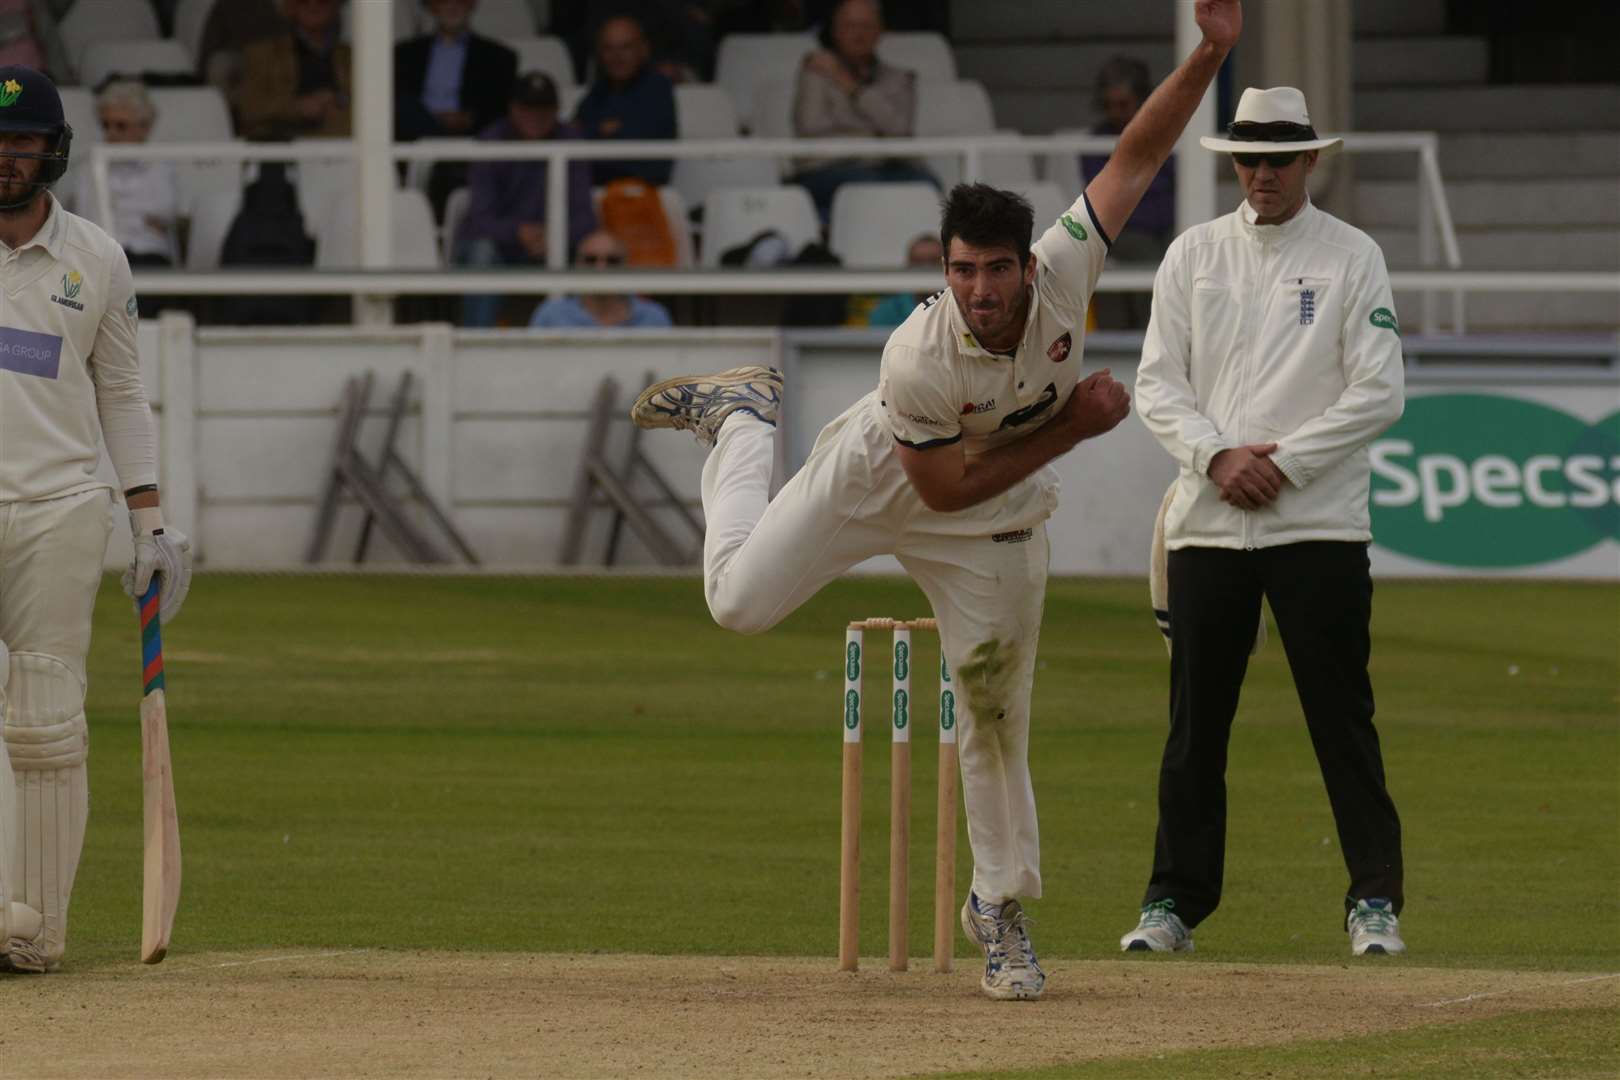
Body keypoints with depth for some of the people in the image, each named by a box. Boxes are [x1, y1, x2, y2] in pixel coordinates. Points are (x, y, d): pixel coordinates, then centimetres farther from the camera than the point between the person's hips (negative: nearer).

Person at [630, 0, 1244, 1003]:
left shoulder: (1063, 275, -31)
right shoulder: (916, 361, -38)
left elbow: (1137, 157, -24)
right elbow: (947, 486, -28)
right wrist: (1070, 428, -30)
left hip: (999, 520, 2)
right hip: (884, 473, -2)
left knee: (998, 711, 4)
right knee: (741, 601, 1)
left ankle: (1002, 907, 20)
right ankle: (741, 419, 28)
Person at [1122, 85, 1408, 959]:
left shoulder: (1352, 258, 2)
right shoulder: (1194, 255, 10)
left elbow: (1378, 394, -5)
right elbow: (1157, 385, 6)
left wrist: (1284, 461, -12)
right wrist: (1216, 456, -11)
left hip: (1318, 524, -3)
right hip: (1208, 526, 3)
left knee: (1342, 719, -4)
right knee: (1194, 721, 5)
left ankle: (1374, 902, 1)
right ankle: (1174, 901, 12)